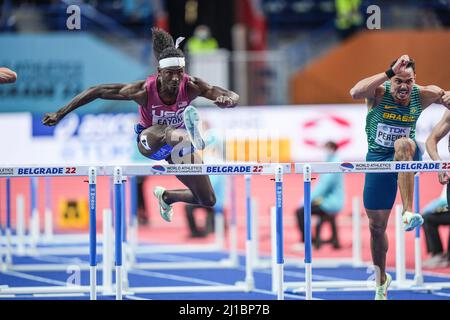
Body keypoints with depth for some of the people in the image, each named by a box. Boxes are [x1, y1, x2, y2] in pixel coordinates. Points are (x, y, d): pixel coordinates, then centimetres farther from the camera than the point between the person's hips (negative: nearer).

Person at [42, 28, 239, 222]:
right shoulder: (144, 90, -31)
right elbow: (97, 91, -24)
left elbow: (233, 97, -32)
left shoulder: (191, 86, -26)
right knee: (168, 132, -44)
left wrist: (227, 100, -58)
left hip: (176, 143, 4)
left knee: (208, 201, 3)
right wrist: (60, 114, -24)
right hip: (149, 140, -4)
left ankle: (166, 196, 29)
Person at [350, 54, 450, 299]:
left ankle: (408, 212, -44)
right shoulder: (379, 93, -18)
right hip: (378, 158, 0)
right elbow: (355, 93, -39)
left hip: (408, 158, 0)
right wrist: (390, 72, -47)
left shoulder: (422, 95, -11)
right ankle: (381, 280, 32)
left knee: (403, 143, -38)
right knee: (376, 225, 8)